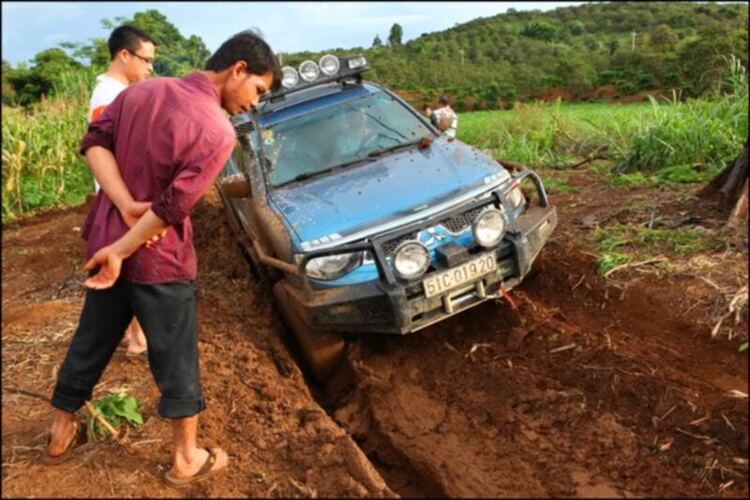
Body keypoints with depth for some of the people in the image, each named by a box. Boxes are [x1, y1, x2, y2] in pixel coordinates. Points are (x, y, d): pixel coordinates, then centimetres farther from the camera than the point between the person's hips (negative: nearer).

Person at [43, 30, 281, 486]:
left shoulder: (141, 90, 3)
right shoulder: (217, 132, -19)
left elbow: (94, 143, -2)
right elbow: (172, 208, -23)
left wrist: (127, 206, -12)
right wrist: (121, 251, -14)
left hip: (104, 239, 7)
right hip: (158, 259, -7)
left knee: (91, 341, 22)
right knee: (176, 358, 9)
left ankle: (61, 434, 41)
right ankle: (187, 459, 24)